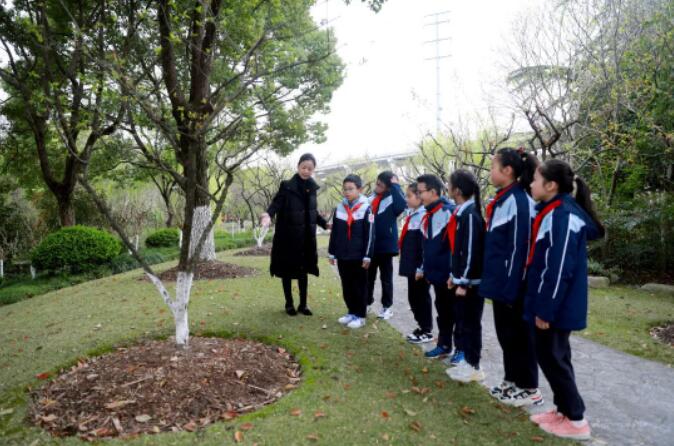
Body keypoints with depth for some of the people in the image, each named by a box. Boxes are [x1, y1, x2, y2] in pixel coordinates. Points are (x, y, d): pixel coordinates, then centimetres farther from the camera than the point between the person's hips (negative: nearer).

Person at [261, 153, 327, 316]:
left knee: (303, 270, 11)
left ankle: (303, 304, 23)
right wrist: (268, 214, -40)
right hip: (288, 237, -4)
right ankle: (289, 304, 22)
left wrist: (325, 224, 14)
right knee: (287, 270, 7)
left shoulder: (311, 187, 5)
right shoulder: (287, 186, -11)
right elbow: (276, 204, -21)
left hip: (306, 237, 5)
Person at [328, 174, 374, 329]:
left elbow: (370, 235, -8)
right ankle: (351, 312, 27)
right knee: (346, 286, 13)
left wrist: (367, 256, -10)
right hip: (342, 256, 5)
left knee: (360, 286, 5)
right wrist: (332, 253, 11)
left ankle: (360, 315, 16)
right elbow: (334, 233, 11)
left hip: (358, 256, -5)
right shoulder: (339, 209, 6)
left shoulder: (366, 208, -8)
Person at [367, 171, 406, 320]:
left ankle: (386, 307, 20)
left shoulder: (393, 199, -10)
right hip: (370, 246, 6)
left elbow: (402, 205, -34)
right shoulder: (371, 199, 9)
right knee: (368, 277, 15)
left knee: (386, 278, 8)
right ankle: (367, 303, 30)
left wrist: (395, 185, -25)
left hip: (385, 246, -5)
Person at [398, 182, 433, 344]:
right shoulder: (411, 214, 13)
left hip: (419, 267, -9)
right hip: (411, 265, 9)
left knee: (421, 297, 3)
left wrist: (422, 267, -21)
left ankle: (427, 331, 16)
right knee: (413, 296, 16)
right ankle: (421, 326, 30)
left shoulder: (424, 215, -17)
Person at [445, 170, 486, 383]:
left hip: (471, 281, -9)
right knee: (462, 320, 17)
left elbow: (472, 251, -22)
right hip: (462, 279, 9)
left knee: (470, 322, 2)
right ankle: (467, 361, 29)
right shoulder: (461, 212, 11)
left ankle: (474, 367, 14)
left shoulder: (470, 215, -19)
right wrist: (454, 275, 19)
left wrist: (463, 282, -19)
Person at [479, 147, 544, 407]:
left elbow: (519, 247, -20)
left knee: (518, 334, 4)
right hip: (501, 282, 9)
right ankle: (512, 381, 32)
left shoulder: (518, 201, -17)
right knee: (506, 333, 17)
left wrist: (510, 287, -20)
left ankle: (529, 389, 19)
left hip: (512, 284, -9)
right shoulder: (503, 199, 11)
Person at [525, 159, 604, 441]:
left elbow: (560, 268, -23)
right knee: (552, 355, 17)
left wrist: (546, 309, -20)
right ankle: (564, 410, 30)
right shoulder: (551, 212, 10)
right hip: (552, 303, 9)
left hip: (557, 305, -9)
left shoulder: (563, 215, -19)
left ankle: (576, 421, 16)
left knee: (551, 357, 2)